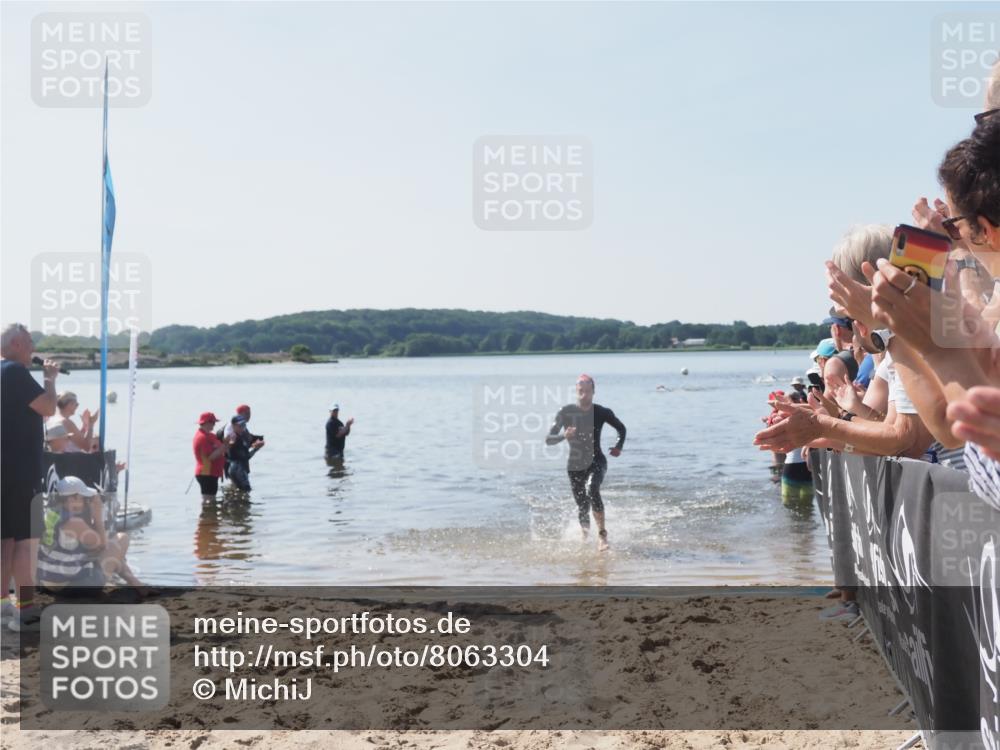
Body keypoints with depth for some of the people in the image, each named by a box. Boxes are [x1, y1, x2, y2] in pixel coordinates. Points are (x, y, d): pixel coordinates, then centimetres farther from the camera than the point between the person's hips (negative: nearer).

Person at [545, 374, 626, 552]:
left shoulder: (602, 412, -5)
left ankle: (602, 533, -21)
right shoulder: (566, 412, -7)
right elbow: (548, 439, -9)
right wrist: (564, 436, -28)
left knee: (592, 490, -30)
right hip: (575, 465, 1)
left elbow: (621, 428, 14)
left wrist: (618, 447, -1)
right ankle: (585, 537, 33)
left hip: (596, 461, -1)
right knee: (582, 507, 4)